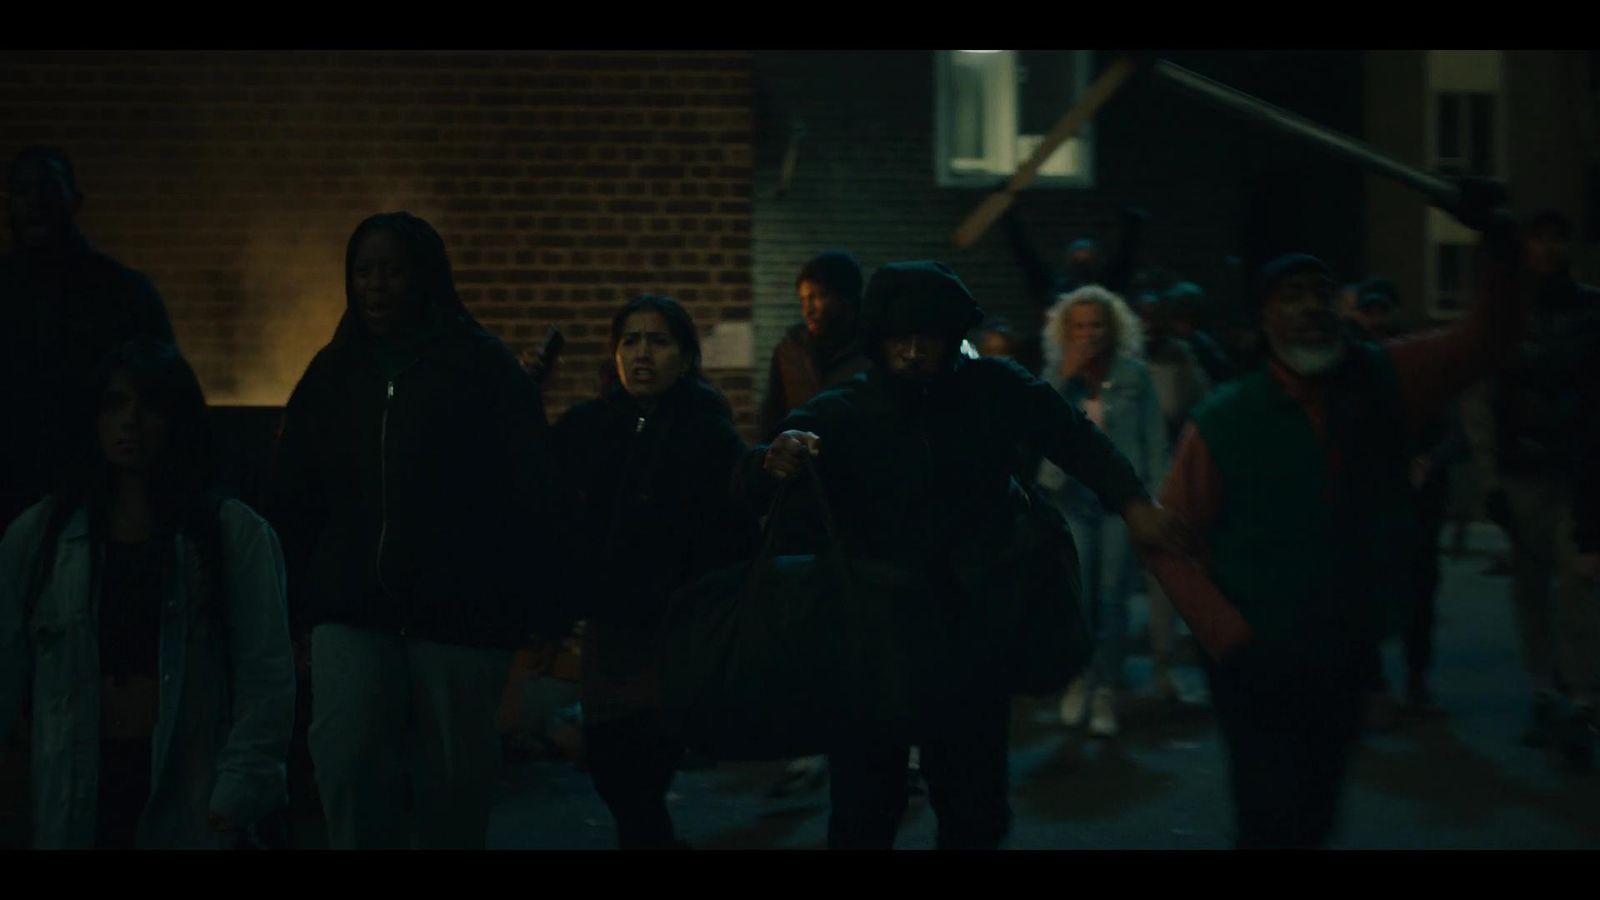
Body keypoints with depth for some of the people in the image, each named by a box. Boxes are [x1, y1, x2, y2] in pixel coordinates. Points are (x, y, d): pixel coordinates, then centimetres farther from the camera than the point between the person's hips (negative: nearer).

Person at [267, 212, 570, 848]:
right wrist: (289, 603, 8)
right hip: (353, 611, 3)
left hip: (461, 614, -2)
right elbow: (293, 501, 13)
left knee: (453, 780, 6)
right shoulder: (331, 374, 11)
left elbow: (535, 497, -5)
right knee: (347, 770, -12)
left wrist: (546, 610, -8)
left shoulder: (483, 367, -2)